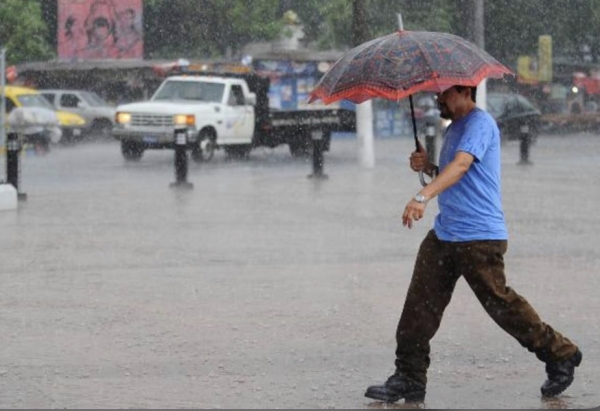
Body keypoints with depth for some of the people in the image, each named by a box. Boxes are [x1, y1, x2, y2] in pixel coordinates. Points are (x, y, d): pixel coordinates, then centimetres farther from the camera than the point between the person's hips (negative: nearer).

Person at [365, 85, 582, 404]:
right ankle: (409, 379, 3)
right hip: (444, 234, 9)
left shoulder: (480, 123, -12)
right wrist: (427, 168, 8)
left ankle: (560, 356, 12)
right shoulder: (454, 128, 19)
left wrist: (423, 197, -41)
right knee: (420, 304, 1)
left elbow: (461, 165, -28)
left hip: (479, 237, -9)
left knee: (500, 303, -4)